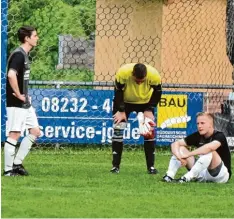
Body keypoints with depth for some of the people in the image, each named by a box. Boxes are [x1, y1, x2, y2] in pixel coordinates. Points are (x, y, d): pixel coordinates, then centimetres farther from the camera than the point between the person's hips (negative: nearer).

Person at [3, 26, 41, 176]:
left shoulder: (24, 55, 14)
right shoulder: (18, 55, -16)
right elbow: (11, 75, -32)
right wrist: (18, 95, -23)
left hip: (25, 103, 10)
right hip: (16, 103, -10)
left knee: (35, 132, 11)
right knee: (14, 134, -5)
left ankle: (17, 163, 15)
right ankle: (8, 169, 0)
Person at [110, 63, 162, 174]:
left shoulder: (154, 75, -32)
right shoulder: (123, 73, -36)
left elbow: (157, 93, -13)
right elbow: (118, 92, -20)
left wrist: (149, 110, -15)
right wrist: (121, 111, -19)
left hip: (145, 102, 1)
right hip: (124, 101, -1)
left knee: (149, 132, -6)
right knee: (118, 130, -9)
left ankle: (151, 166, 3)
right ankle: (115, 166, -3)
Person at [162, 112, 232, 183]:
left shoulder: (219, 136, -17)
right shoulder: (197, 136, 0)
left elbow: (210, 147, -40)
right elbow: (175, 144, -2)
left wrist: (188, 154, -36)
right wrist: (179, 156, -25)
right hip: (202, 174, 6)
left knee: (210, 152, -34)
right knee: (180, 149, -2)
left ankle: (188, 178, -37)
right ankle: (169, 175, -23)